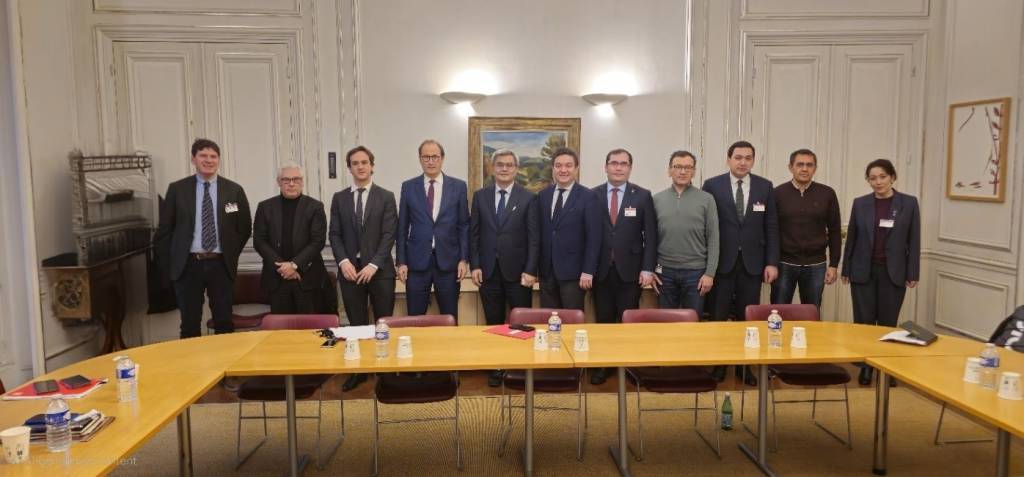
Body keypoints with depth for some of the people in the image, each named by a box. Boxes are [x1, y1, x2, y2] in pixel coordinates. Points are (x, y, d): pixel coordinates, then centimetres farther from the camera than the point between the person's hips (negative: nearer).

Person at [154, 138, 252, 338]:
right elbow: (164, 229, 5)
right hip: (188, 264, 0)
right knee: (190, 325, 7)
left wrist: (231, 255, 7)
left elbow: (245, 228, 11)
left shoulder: (234, 190, 2)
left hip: (221, 265, 0)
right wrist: (169, 264, 1)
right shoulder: (177, 189, 2)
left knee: (224, 323, 7)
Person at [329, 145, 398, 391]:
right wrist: (344, 262, -9)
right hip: (350, 268, 2)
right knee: (357, 323, 7)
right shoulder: (339, 198, 9)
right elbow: (335, 234, 6)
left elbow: (389, 235, -5)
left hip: (379, 269, -2)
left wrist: (373, 264, -14)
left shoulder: (386, 197, 2)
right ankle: (359, 370, 16)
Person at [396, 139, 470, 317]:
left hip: (448, 261, 0)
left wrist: (464, 259, -2)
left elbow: (464, 225, 4)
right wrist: (401, 262, 1)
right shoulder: (408, 187, 5)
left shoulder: (458, 186, 3)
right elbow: (402, 227, 6)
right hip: (417, 262, 0)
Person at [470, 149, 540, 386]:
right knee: (494, 323, 8)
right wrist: (474, 265, -1)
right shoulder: (480, 196, 7)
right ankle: (496, 368, 19)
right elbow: (474, 233, 7)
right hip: (488, 270, 2)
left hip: (517, 271, -2)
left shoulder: (529, 198, 0)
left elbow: (534, 237, -3)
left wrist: (530, 270, -10)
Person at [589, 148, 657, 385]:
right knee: (603, 320, 6)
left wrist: (648, 268, -6)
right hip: (601, 269, 1)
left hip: (630, 269, -1)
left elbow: (650, 235, 0)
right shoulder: (592, 195, 4)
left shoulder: (642, 195, 2)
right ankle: (602, 365, 18)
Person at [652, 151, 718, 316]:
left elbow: (713, 239, -1)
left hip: (695, 271, -1)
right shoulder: (657, 199, 4)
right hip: (665, 271, 1)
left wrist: (710, 273, -7)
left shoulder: (706, 199, 1)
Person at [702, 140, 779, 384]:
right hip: (721, 261, -1)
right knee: (718, 317, 5)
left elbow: (771, 227, 5)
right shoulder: (712, 185, -1)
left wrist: (772, 262, -1)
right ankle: (718, 363, 18)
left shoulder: (765, 186, 5)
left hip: (752, 261, 2)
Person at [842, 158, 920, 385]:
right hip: (863, 271, 1)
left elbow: (914, 240, 0)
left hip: (893, 272, -1)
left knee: (888, 322, 5)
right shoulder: (860, 203, 3)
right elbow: (851, 238, 6)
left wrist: (913, 274, -3)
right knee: (864, 320, 2)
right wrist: (846, 270, 5)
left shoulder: (909, 203, 0)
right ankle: (865, 366, 13)